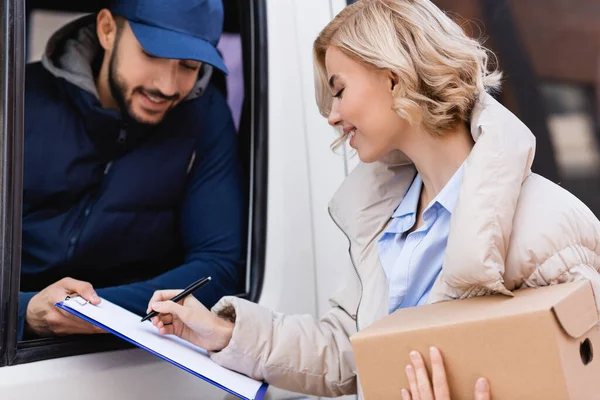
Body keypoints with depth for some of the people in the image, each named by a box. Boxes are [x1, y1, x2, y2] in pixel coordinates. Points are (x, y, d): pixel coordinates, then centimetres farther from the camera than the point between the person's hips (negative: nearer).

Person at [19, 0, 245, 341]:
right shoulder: (25, 101, -5)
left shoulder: (205, 117, -4)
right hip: (18, 338, 0)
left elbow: (219, 262, -8)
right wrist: (27, 311, -29)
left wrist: (101, 308, -23)